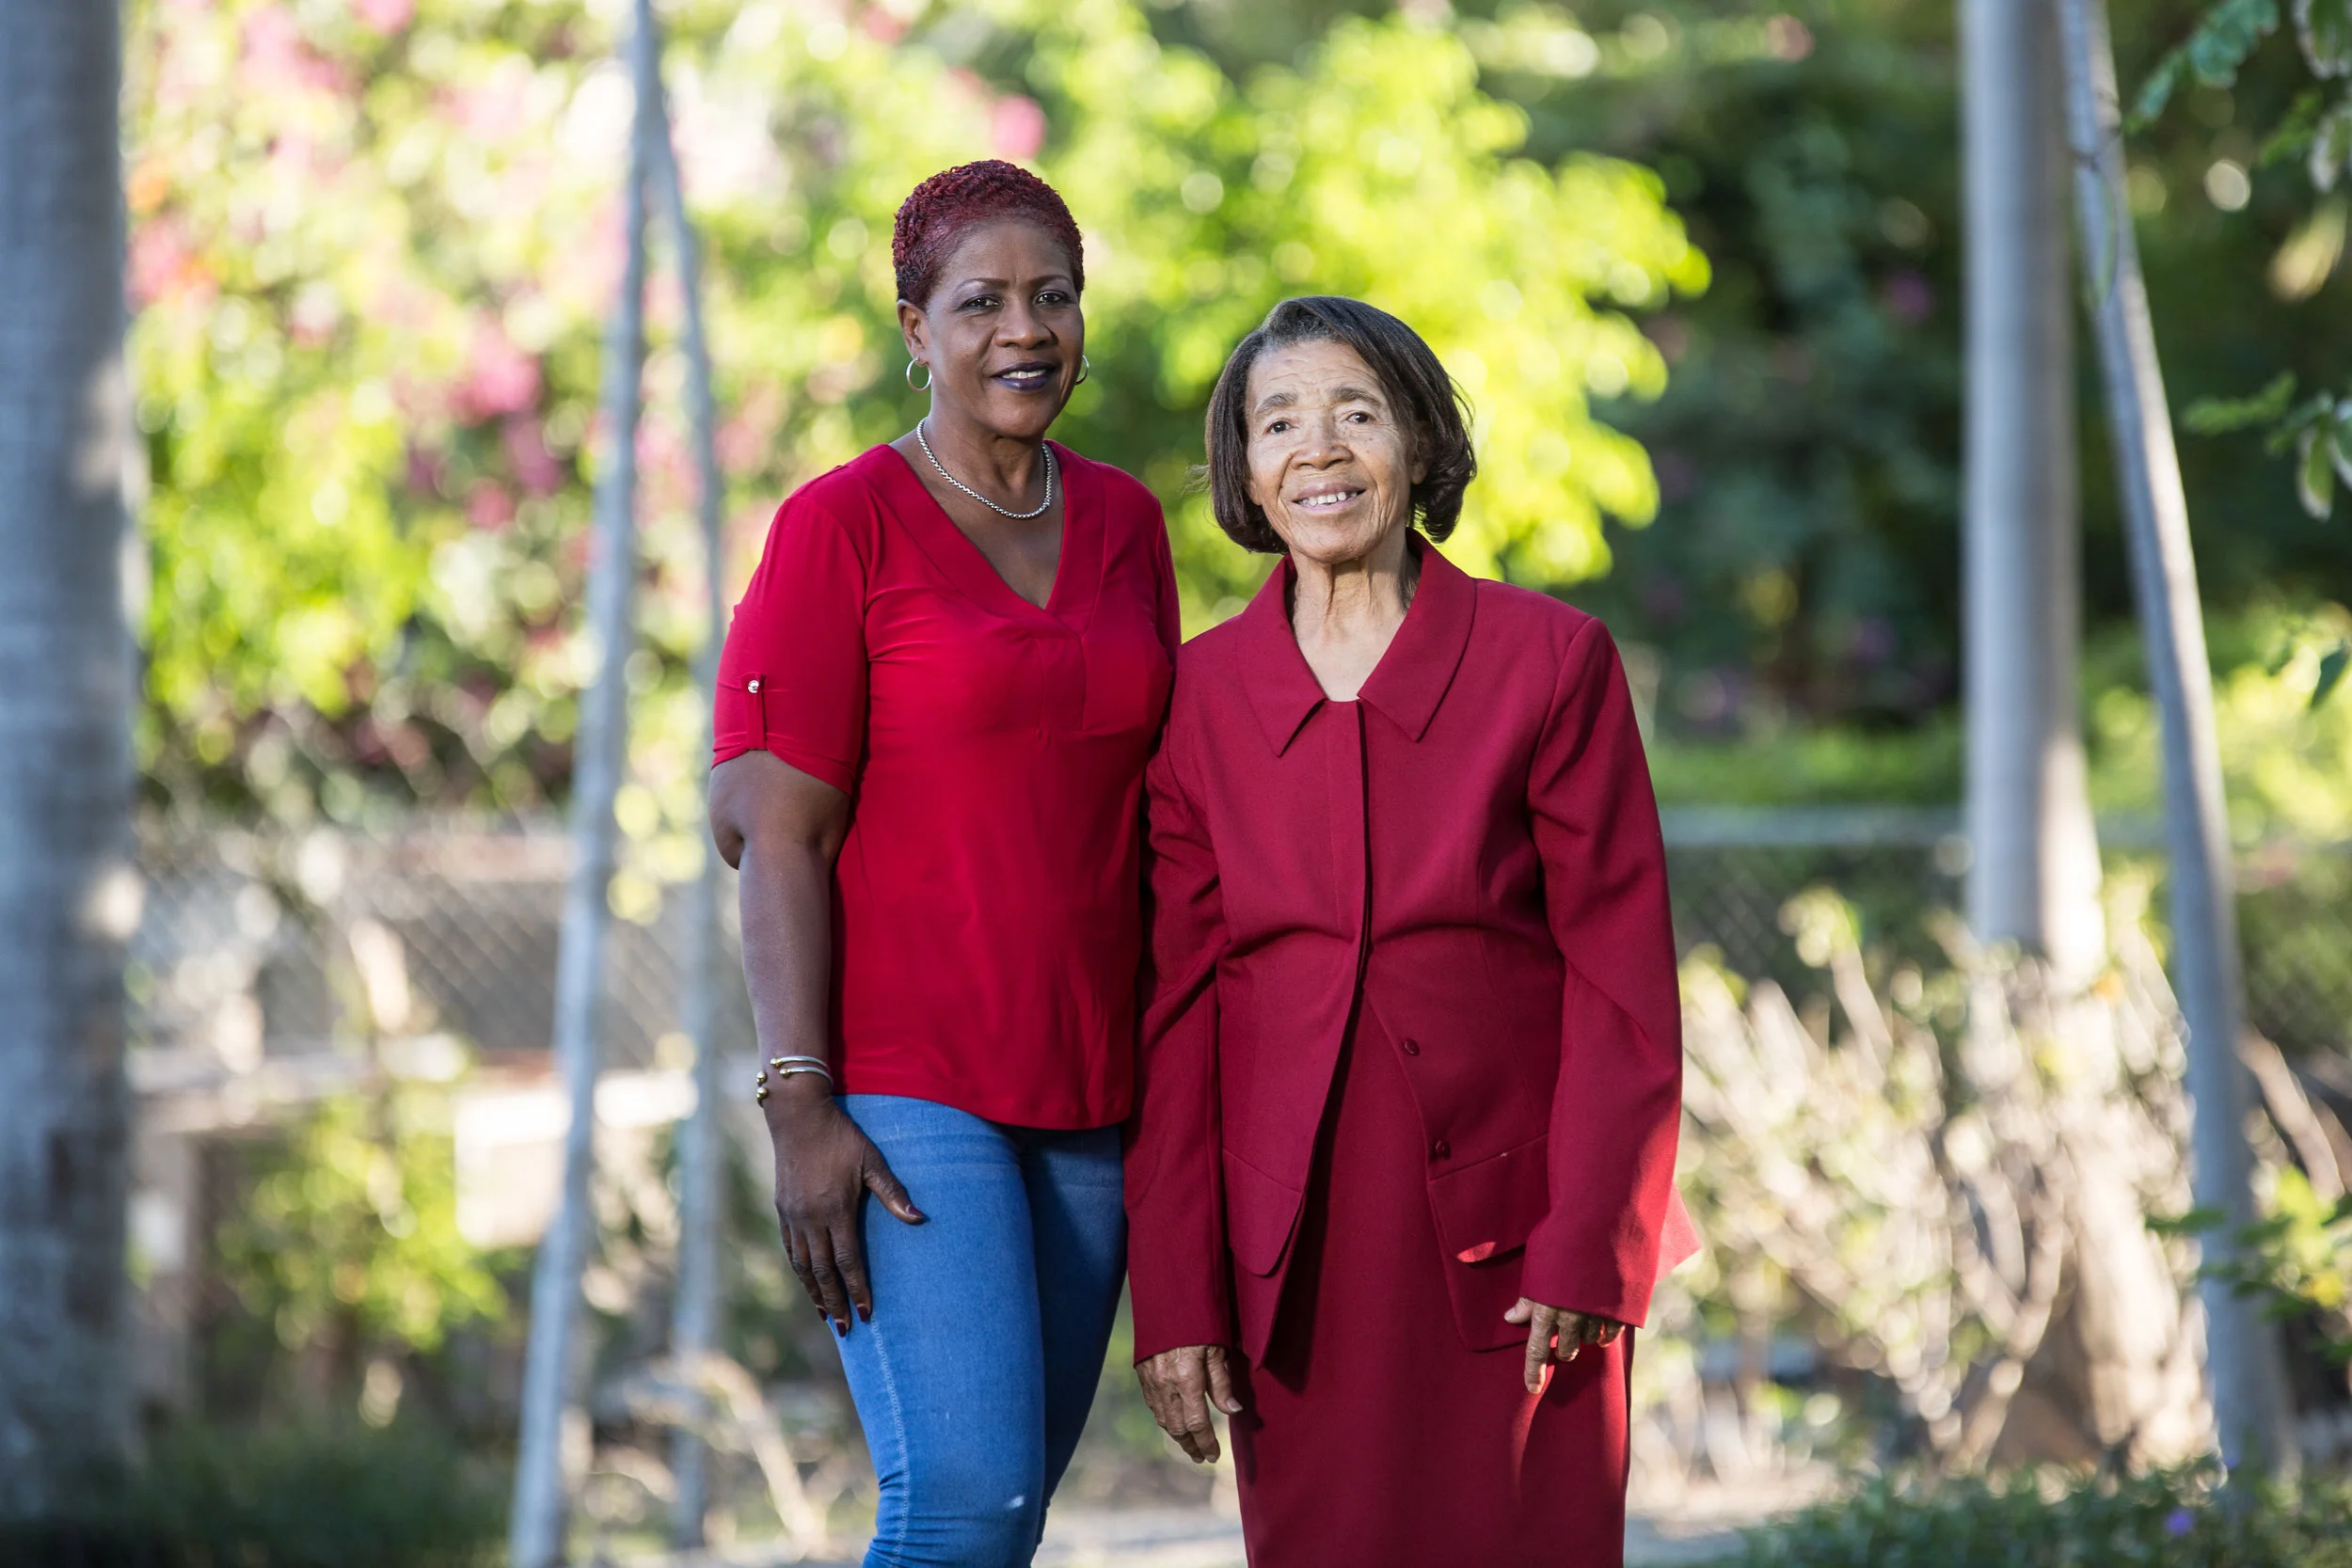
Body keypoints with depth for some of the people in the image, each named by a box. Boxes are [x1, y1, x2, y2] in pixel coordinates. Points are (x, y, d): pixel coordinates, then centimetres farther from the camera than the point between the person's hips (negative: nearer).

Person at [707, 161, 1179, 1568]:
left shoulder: (1124, 524, 12)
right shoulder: (844, 526, -5)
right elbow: (779, 831, -9)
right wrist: (802, 1107, -16)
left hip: (1086, 1092, 6)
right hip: (904, 1082, -6)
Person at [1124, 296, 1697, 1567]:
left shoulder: (1551, 661, -2)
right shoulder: (1199, 696, 4)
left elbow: (1621, 977, -3)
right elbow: (1175, 1007, 4)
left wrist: (1588, 1252, -9)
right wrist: (1174, 1302, 0)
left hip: (1507, 1236, -2)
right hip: (1296, 1252, 2)